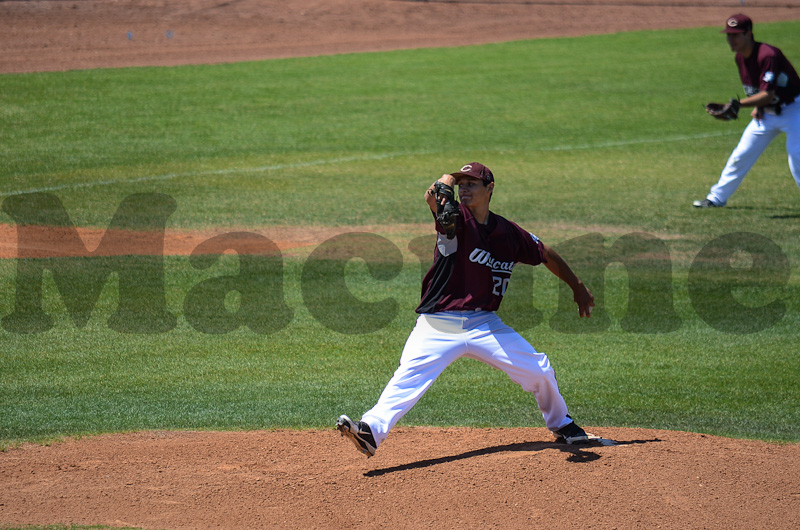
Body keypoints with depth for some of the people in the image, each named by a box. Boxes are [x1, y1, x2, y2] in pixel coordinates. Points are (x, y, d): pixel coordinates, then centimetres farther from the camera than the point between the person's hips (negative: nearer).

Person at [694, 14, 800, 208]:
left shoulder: (767, 55, -30)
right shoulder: (740, 58, -3)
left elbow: (768, 94, -34)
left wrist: (738, 104, -41)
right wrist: (757, 106, -5)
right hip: (766, 112, 8)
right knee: (740, 156, 10)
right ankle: (717, 198, 23)